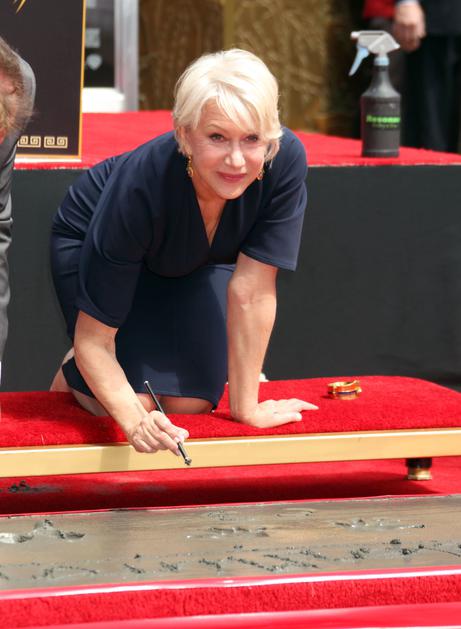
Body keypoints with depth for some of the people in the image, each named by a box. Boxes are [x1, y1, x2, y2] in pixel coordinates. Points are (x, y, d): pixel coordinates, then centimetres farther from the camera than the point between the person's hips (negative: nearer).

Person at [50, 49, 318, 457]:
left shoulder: (287, 160, -37)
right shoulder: (139, 186, -42)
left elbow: (252, 289, -28)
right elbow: (94, 336, -35)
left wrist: (246, 406, -25)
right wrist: (136, 421, -50)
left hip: (198, 261, 3)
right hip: (89, 245, -3)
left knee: (191, 401, -10)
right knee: (135, 403, -18)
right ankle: (75, 372, 15)